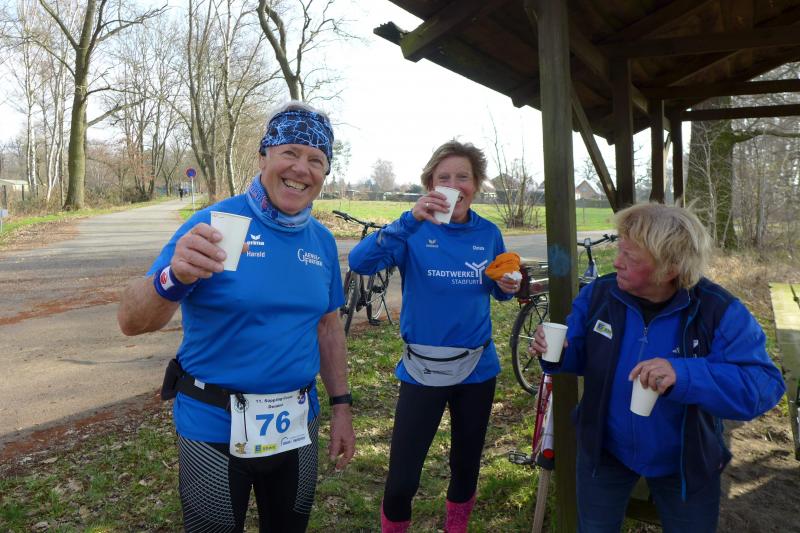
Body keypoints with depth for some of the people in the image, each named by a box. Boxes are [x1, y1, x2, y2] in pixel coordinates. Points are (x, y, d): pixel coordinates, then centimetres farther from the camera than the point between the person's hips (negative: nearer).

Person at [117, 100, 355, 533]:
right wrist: (174, 278, -40)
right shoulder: (215, 223, -15)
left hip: (296, 425, 5)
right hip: (216, 428, -4)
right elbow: (132, 322, -20)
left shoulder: (322, 241, 1)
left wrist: (341, 407, 8)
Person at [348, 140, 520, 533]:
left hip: (477, 368, 3)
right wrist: (410, 219, -37)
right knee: (401, 482, -5)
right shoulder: (415, 231, -9)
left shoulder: (488, 234, 1)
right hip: (423, 369, -3)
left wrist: (508, 287, -8)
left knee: (466, 467, 19)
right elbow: (359, 262, -26)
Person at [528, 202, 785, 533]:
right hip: (605, 450, 2)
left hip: (686, 462, -1)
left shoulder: (719, 311, -23)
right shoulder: (598, 295, -13)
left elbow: (764, 385, -31)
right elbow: (581, 355, -1)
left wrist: (684, 376, -46)